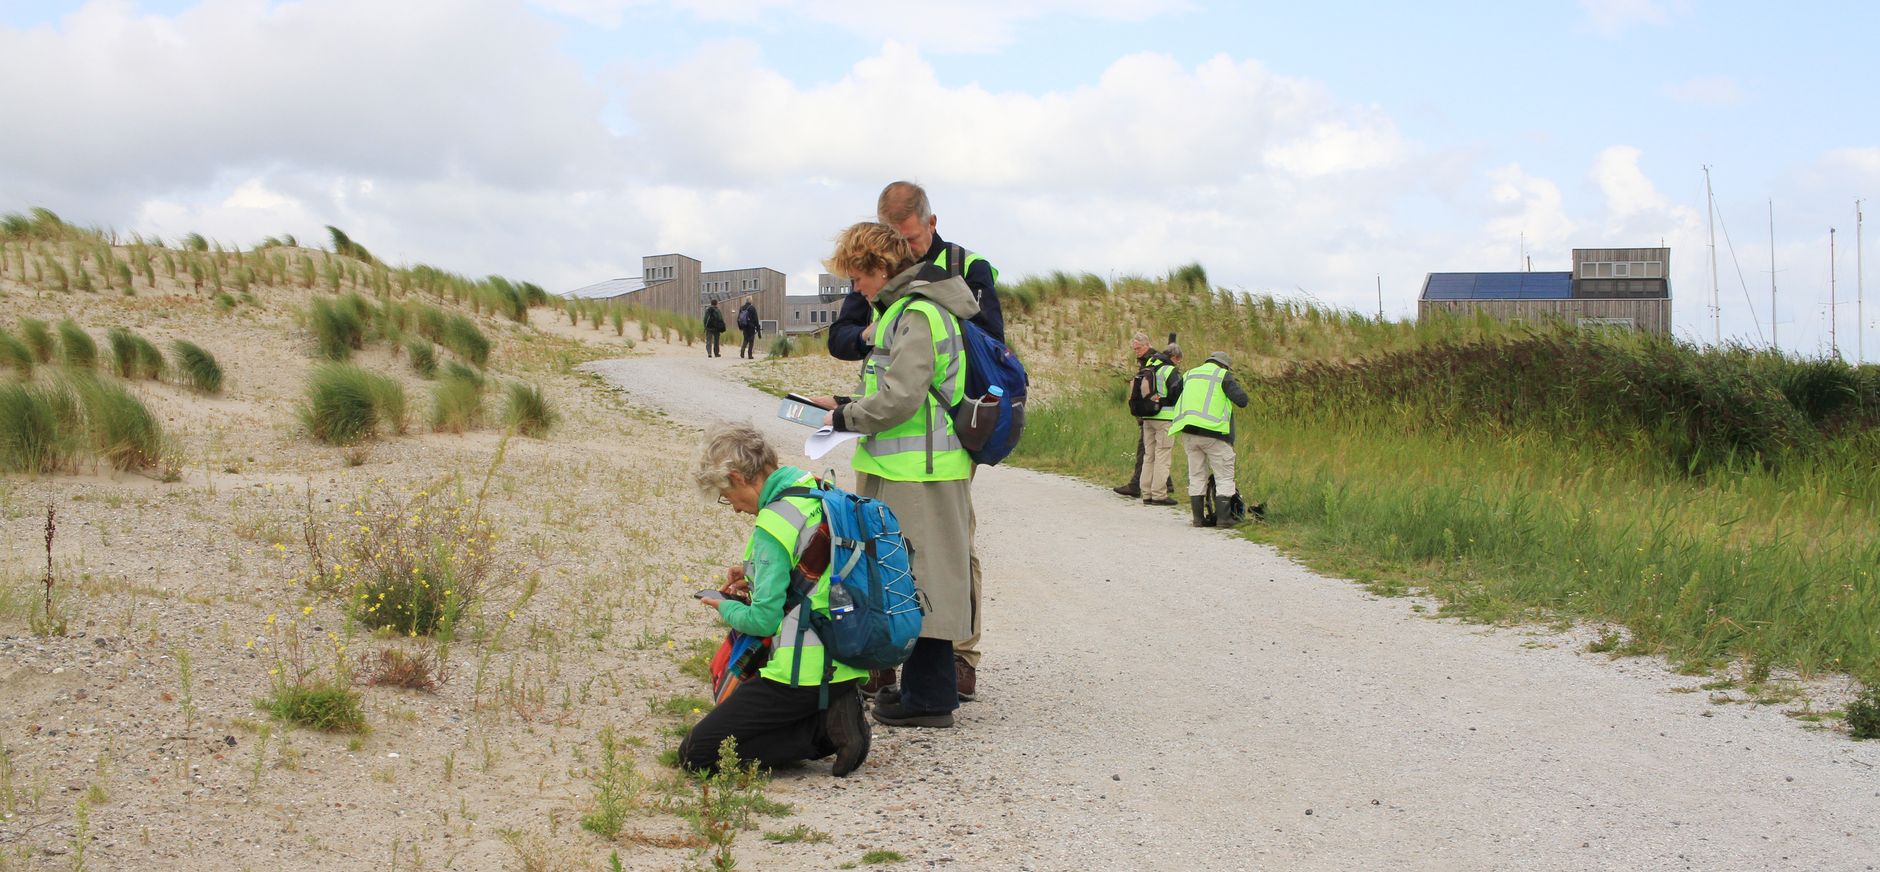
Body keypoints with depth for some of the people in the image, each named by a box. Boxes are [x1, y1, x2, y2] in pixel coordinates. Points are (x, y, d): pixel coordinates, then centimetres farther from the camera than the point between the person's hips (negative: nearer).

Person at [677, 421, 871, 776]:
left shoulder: (775, 524, -18)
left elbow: (764, 619, -17)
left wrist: (726, 608, 3)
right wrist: (754, 571, 20)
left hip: (802, 674, -9)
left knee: (696, 754, -6)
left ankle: (824, 730, -10)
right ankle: (835, 712, 6)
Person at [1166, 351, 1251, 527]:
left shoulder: (1189, 375, 20)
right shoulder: (1223, 375, 3)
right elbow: (1242, 400, -3)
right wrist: (1236, 387, 14)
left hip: (1189, 432, 5)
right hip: (1213, 433, -5)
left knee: (1196, 476, 12)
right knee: (1224, 476, 3)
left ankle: (1197, 517, 9)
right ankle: (1224, 516, -4)